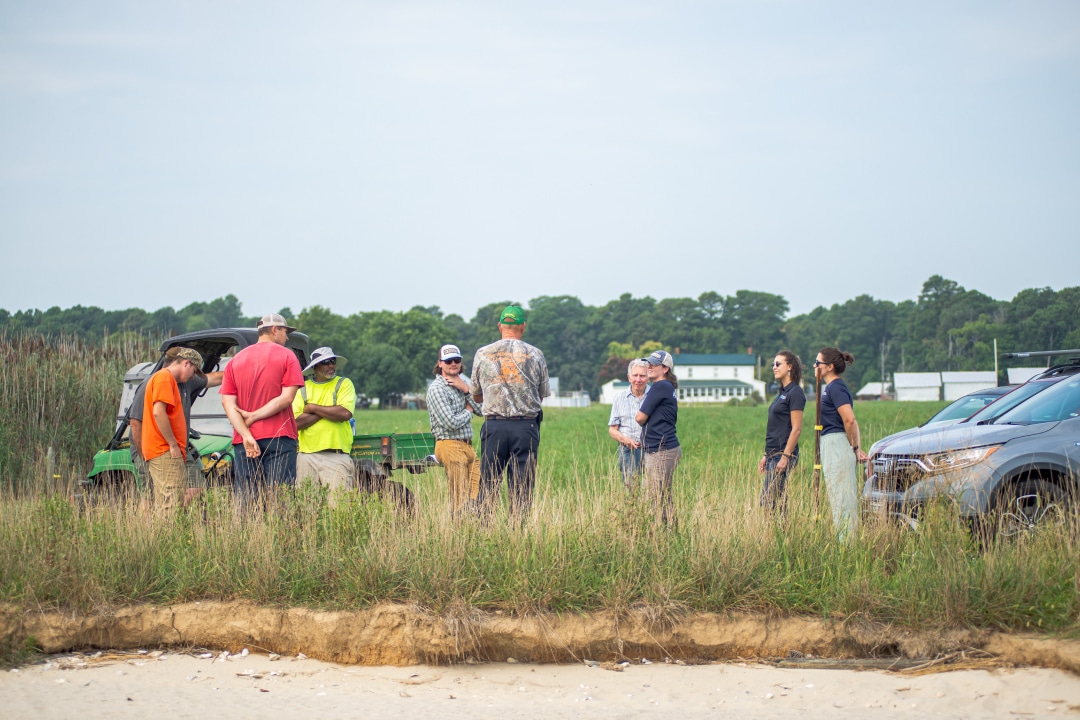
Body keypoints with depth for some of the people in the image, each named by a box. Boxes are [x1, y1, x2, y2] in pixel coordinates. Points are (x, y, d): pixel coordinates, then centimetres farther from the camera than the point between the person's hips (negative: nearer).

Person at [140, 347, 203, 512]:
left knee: (162, 506, 7)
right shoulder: (164, 377, -8)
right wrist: (173, 445, -17)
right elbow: (158, 412, -19)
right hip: (165, 452, -10)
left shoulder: (165, 378, 24)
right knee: (173, 504, -15)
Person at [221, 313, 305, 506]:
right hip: (279, 438, -3)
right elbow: (286, 397, -9)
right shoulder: (286, 356, 2)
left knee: (245, 501, 2)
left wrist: (246, 436, -8)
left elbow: (228, 403, 1)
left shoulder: (235, 361, 12)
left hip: (244, 441, 3)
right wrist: (253, 417, -5)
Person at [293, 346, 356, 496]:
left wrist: (313, 408, -2)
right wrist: (329, 411, -6)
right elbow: (297, 422, -3)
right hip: (307, 455, 2)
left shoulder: (344, 384, 9)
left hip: (336, 456, -2)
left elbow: (345, 413, -10)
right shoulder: (302, 388, 12)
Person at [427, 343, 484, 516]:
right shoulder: (437, 389, -9)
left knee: (477, 494, 1)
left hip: (467, 446, 8)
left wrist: (466, 390, -6)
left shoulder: (460, 384, 17)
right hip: (451, 447, -8)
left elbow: (481, 410, 7)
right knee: (460, 500, -7)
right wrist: (468, 411, 0)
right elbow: (451, 423, -18)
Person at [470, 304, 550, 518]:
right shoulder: (535, 355, 2)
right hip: (526, 426, 0)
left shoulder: (483, 354, 4)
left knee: (488, 484, 3)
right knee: (522, 484, 2)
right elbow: (541, 395, 11)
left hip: (494, 426, 1)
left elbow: (476, 396, 14)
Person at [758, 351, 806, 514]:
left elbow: (796, 429, -16)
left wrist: (785, 456, -20)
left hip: (784, 453, -9)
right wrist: (766, 455, 19)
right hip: (773, 455, 9)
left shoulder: (795, 393, -10)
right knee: (766, 501, 7)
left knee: (774, 501, -8)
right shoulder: (782, 392, 17)